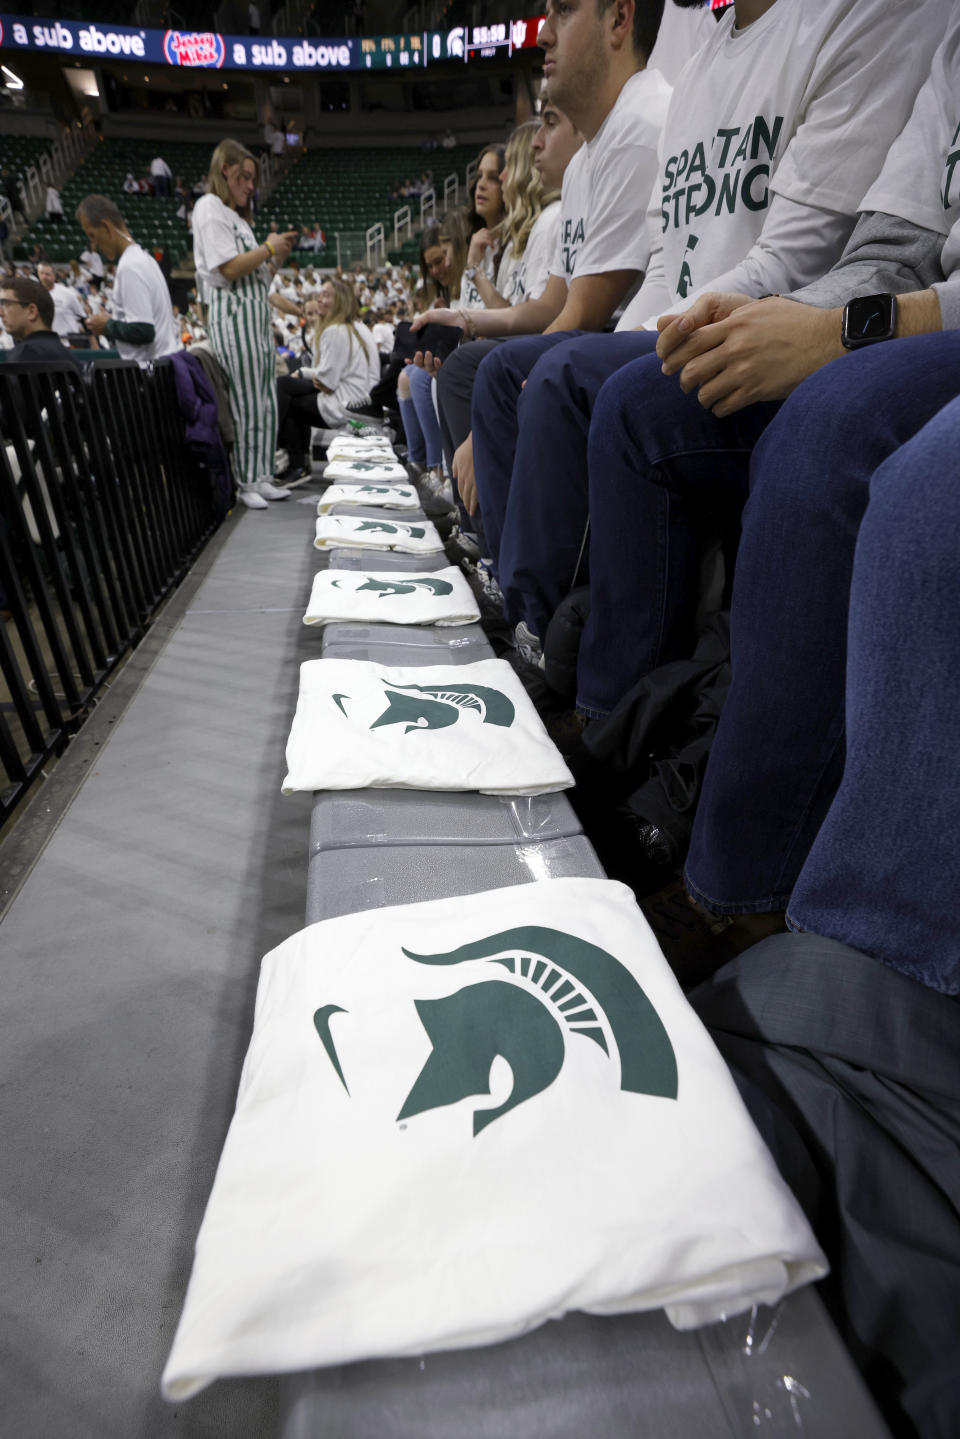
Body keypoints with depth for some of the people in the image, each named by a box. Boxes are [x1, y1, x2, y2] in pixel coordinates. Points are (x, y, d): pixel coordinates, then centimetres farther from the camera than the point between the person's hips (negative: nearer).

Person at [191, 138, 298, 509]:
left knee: (266, 403, 5)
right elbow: (229, 269, -14)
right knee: (247, 404, -11)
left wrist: (275, 259, 10)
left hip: (256, 313, 10)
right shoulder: (209, 207, -3)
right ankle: (245, 483, -5)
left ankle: (260, 477, 9)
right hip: (233, 313, -10)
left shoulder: (235, 214, 27)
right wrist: (269, 248, -6)